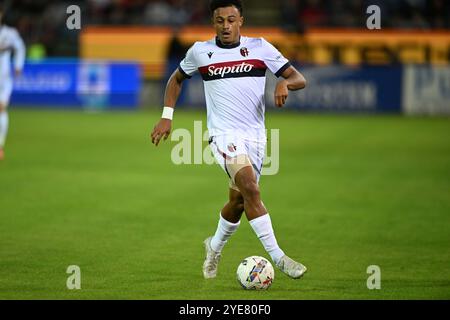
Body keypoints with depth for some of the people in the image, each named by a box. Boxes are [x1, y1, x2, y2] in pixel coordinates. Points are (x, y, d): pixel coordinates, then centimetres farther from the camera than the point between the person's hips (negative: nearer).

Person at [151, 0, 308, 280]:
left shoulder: (260, 47, 2)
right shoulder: (200, 52, 4)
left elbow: (300, 79, 1)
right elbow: (177, 79, 21)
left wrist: (285, 83, -22)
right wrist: (167, 117, 11)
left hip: (255, 135, 3)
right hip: (224, 134, -3)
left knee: (238, 201, 11)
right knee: (250, 188, -25)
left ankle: (215, 246, 40)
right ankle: (277, 257, -26)